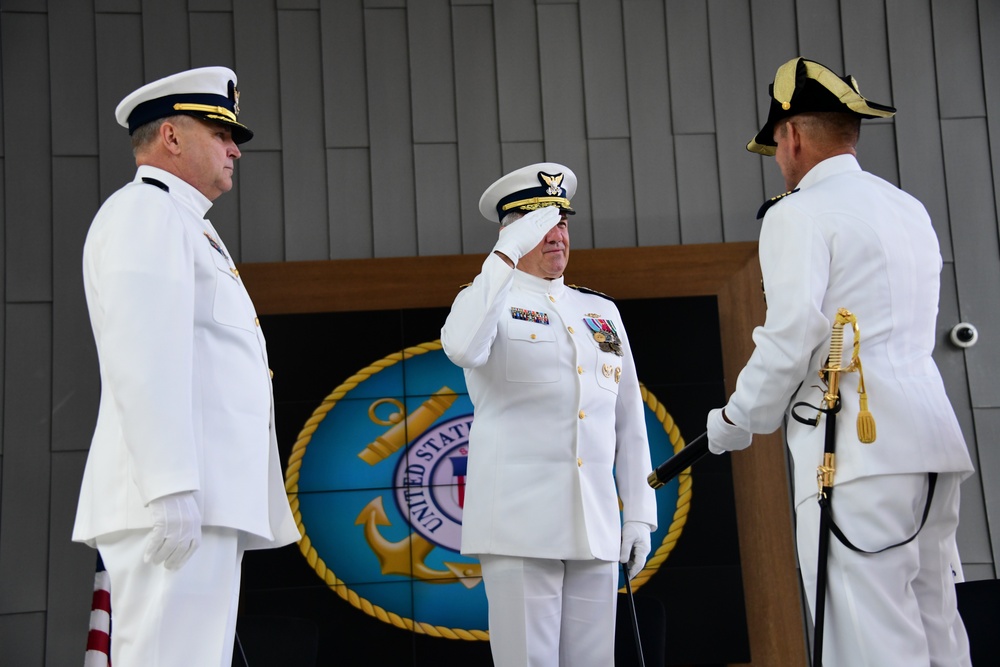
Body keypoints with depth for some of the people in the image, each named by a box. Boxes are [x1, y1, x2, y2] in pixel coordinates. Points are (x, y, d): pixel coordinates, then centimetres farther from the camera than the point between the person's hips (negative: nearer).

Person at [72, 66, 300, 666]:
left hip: (209, 505, 10)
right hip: (178, 504, -10)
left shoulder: (183, 226, 28)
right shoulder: (143, 212, -2)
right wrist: (170, 490, -23)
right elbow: (142, 359, -16)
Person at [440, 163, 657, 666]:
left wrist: (638, 512, 11)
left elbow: (629, 421, 17)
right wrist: (508, 253, -20)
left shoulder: (602, 312, 18)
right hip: (519, 524, -4)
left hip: (596, 527, 5)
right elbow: (462, 349, -21)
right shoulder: (488, 299, 5)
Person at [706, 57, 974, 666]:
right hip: (932, 435, 9)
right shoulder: (910, 210, 21)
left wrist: (738, 420, 2)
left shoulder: (799, 213, -4)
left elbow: (790, 338, -12)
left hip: (856, 442, -8)